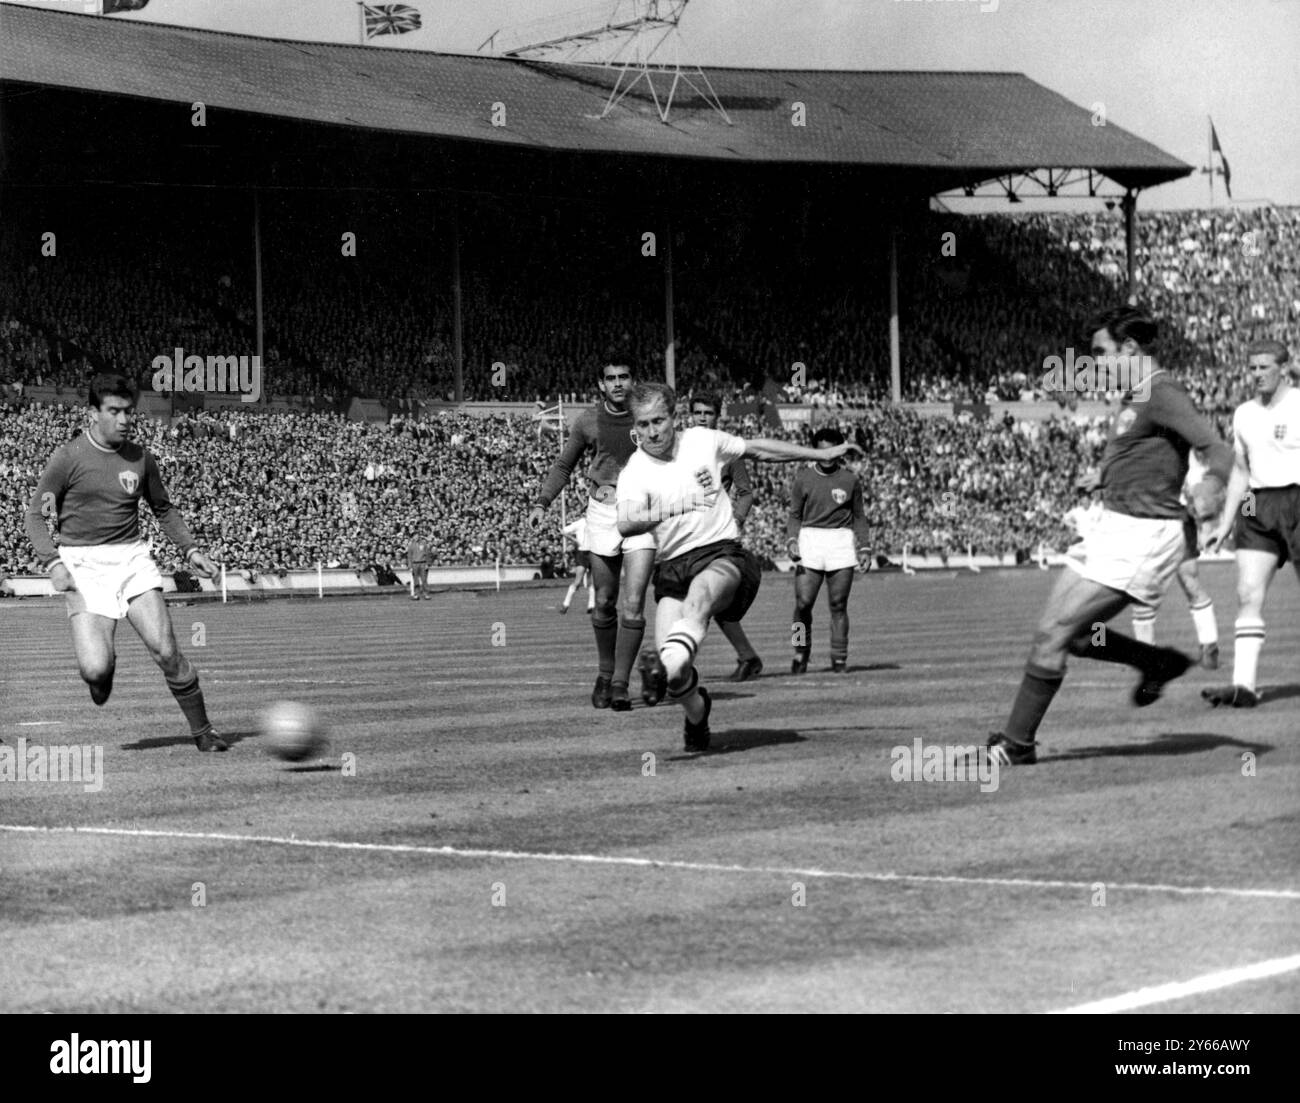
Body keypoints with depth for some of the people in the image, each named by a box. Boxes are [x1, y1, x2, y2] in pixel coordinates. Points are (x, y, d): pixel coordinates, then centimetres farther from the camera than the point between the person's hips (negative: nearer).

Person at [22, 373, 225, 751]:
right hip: (84, 566, -3)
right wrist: (52, 562, -13)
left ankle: (202, 731, 3)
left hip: (132, 559, 3)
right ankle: (103, 669, 22)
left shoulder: (140, 458, 7)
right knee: (95, 669, -16)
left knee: (166, 651, -10)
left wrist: (189, 549, 11)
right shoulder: (68, 457, -5)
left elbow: (163, 509, 23)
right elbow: (35, 514, 0)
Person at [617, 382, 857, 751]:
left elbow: (759, 449, 22)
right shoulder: (634, 474, -2)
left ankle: (673, 659, -64)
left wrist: (821, 455, 29)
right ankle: (697, 712, 15)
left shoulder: (701, 441, 7)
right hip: (671, 566, 0)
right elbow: (625, 523, -21)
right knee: (674, 674, -17)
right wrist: (661, 514, -40)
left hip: (722, 555, 0)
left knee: (700, 592, -37)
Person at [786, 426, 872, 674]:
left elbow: (859, 516, 14)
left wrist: (863, 547, 6)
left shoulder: (850, 480, 7)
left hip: (841, 542, 0)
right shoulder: (802, 479, 7)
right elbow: (795, 515, 11)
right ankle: (800, 653, 7)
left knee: (838, 605, -1)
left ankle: (839, 658, 7)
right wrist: (792, 540, -5)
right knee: (803, 603, -9)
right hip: (810, 540, 0)